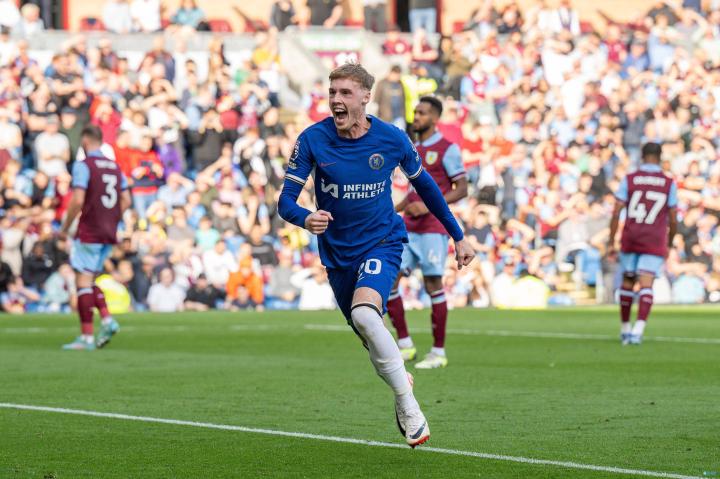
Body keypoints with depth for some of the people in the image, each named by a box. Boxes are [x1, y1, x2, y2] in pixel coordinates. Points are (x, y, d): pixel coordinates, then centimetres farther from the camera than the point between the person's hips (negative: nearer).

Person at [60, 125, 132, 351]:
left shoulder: (83, 166, -10)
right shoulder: (114, 167, 12)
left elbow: (78, 200, -18)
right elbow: (126, 201, 13)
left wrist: (66, 226, -6)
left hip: (88, 233, -7)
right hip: (109, 234, 7)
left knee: (83, 281, -4)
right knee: (89, 281, 18)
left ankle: (86, 337, -7)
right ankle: (107, 320, 0)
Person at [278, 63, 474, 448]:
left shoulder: (392, 139, -10)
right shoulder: (312, 140, -12)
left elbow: (424, 185, 7)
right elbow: (286, 200, -15)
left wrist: (458, 236, 12)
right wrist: (306, 219, -39)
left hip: (382, 243, -3)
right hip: (338, 253, 3)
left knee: (364, 313, -31)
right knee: (373, 343, 13)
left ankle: (408, 406, -20)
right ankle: (401, 381, 46)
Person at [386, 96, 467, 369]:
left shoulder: (447, 149, -7)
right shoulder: (415, 149, 16)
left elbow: (462, 190, -10)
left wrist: (428, 206, -20)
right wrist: (393, 210, 13)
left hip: (433, 230, -7)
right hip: (409, 229, 7)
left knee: (433, 286, -5)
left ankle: (438, 353, 5)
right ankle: (405, 345, 5)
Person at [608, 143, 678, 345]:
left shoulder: (629, 180, -2)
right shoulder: (669, 184, -1)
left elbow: (616, 213, -6)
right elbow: (673, 219, 1)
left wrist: (611, 243, -1)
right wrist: (669, 245, 16)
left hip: (630, 241, 1)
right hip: (654, 245, -1)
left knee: (628, 282, 17)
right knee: (646, 286, -7)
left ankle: (625, 329, 25)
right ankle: (638, 330, -25)